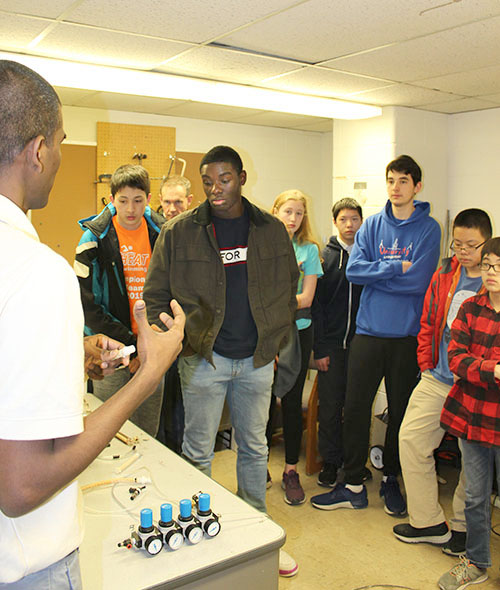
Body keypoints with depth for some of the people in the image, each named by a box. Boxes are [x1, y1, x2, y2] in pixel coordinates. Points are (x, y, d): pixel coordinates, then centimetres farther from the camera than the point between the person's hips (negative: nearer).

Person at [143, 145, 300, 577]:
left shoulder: (272, 230, 2)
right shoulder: (179, 233, -4)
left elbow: (289, 288, 11)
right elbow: (155, 295, 0)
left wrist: (276, 341, 5)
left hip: (257, 360, 3)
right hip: (203, 359, -2)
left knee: (255, 447, 16)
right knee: (198, 452, 8)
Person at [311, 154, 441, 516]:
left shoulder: (428, 229, -3)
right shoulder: (373, 225, 6)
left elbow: (418, 281, -15)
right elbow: (354, 270, -5)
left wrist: (375, 272, -10)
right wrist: (396, 268, -13)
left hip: (407, 336, -2)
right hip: (369, 331, 2)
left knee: (401, 411, 11)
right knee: (356, 408, 5)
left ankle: (391, 480, 31)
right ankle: (354, 486, 19)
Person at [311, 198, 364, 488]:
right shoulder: (325, 256, 1)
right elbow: (316, 304, -2)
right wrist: (319, 348, -7)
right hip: (332, 344, -1)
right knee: (330, 405, 4)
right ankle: (331, 461, 19)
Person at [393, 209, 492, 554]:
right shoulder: (444, 275, 8)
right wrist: (427, 364, 7)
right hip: (437, 379, 5)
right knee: (411, 438, 2)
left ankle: (462, 526, 29)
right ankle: (428, 521, 17)